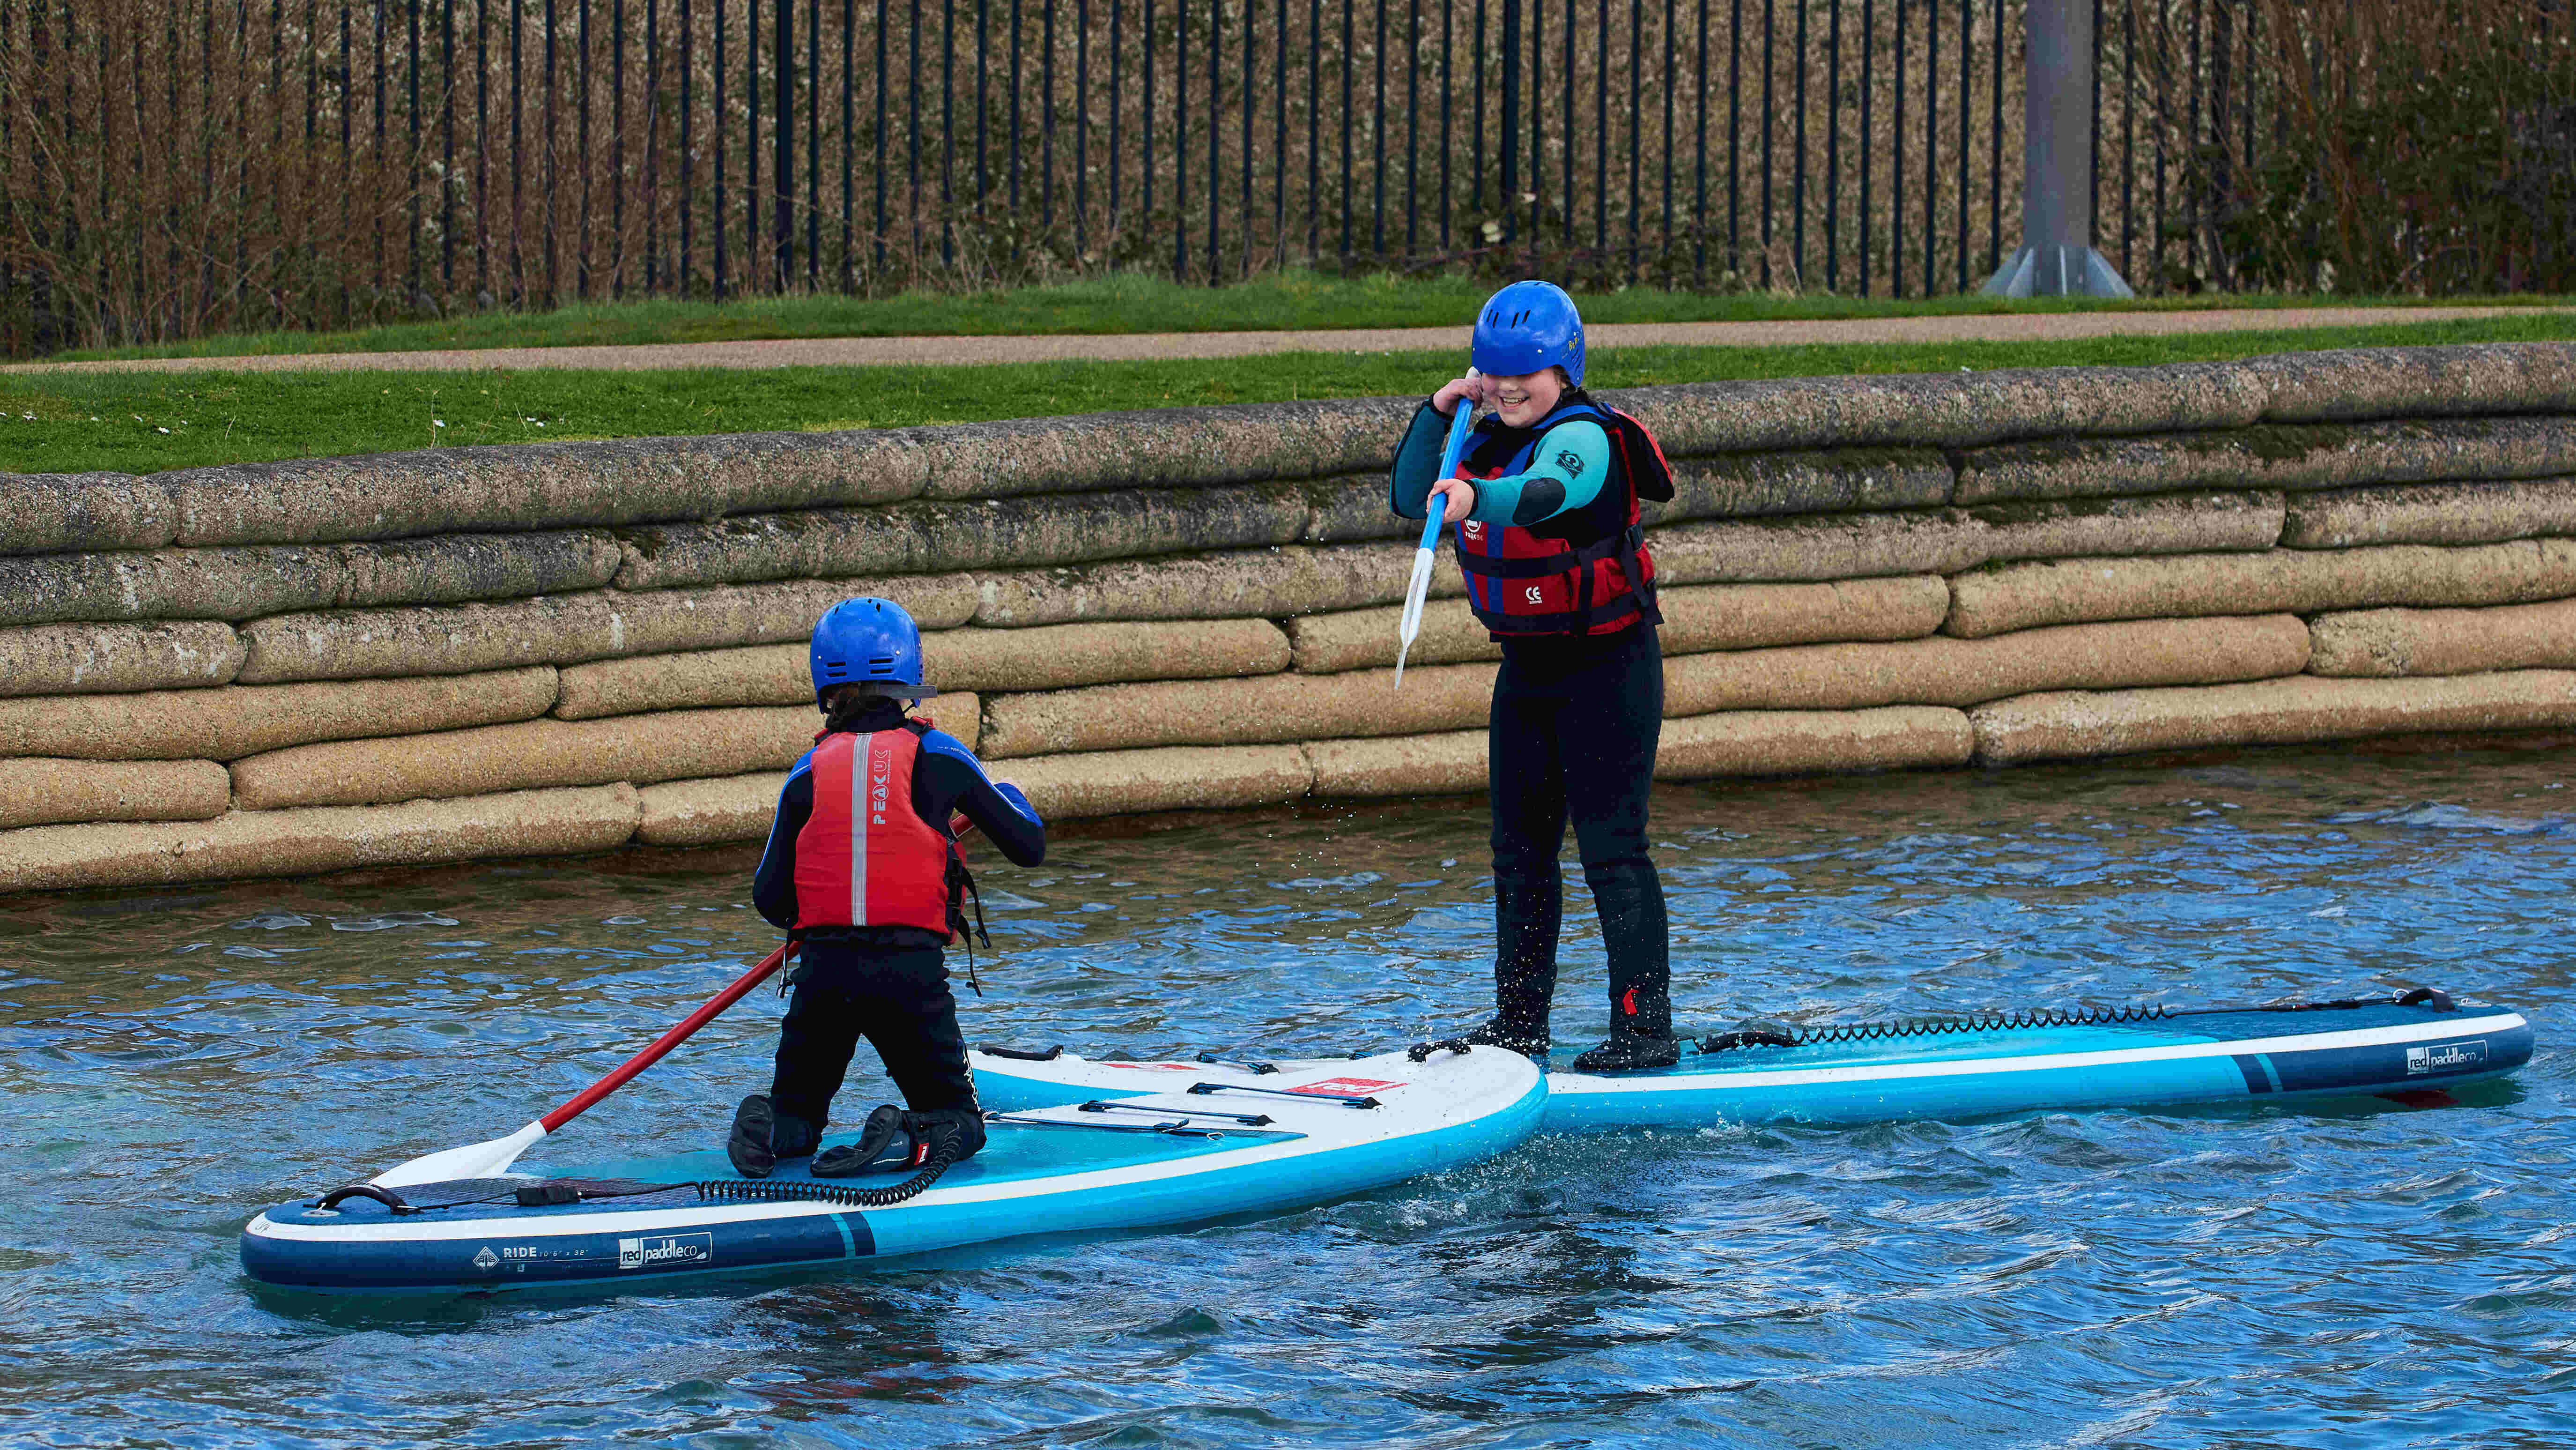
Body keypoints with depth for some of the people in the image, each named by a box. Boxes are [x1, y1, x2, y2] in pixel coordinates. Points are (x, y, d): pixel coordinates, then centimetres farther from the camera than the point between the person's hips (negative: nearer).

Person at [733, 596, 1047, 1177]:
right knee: (959, 1126, 13)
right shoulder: (937, 757, 0)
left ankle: (767, 1129, -15)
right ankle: (907, 1141, -20)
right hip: (911, 975, -2)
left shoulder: (808, 774, 4)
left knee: (796, 1113, 20)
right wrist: (1009, 796, 30)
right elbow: (1029, 847, 8)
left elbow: (770, 900, 3)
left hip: (822, 971, 2)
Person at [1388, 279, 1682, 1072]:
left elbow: (1544, 493, -40)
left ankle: (1647, 1027, -10)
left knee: (1610, 845, -11)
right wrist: (1438, 412, -7)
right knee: (1519, 845, 11)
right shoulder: (1489, 441, 7)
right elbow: (1410, 498, 4)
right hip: (1528, 667, 8)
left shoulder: (1583, 438, -19)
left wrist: (1474, 496, -60)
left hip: (1609, 664, -8)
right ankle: (1520, 1020, 20)